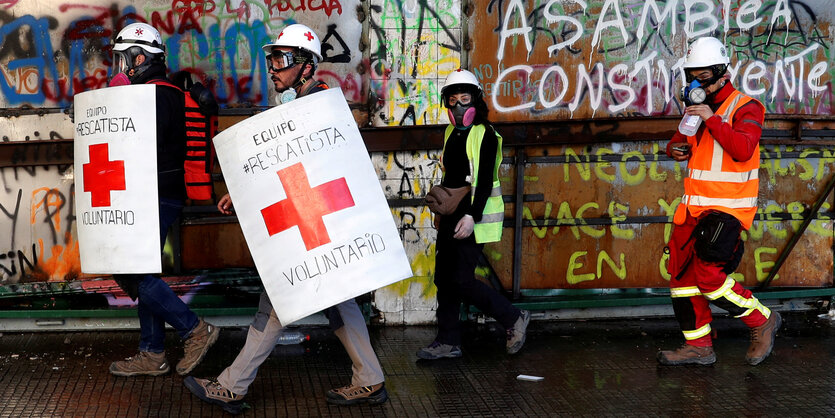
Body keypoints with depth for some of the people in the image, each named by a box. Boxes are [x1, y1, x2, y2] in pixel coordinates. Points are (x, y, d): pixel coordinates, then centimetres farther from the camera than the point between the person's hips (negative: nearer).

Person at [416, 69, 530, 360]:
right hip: (451, 216, 8)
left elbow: (485, 181, -17)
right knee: (444, 279, 8)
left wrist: (471, 216, -24)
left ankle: (513, 319, 5)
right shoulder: (451, 133, 14)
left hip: (473, 218, -8)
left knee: (461, 281, -11)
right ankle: (448, 342, 16)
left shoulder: (485, 134, -10)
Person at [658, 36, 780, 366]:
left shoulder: (745, 108, -8)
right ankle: (698, 346, 16)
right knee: (682, 274, 6)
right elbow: (682, 139, 29)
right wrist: (675, 149, 6)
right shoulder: (698, 108, 15)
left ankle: (762, 321, 7)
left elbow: (742, 149, -25)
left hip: (728, 209, -8)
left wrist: (713, 119, -22)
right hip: (694, 208, 8)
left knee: (709, 276, -15)